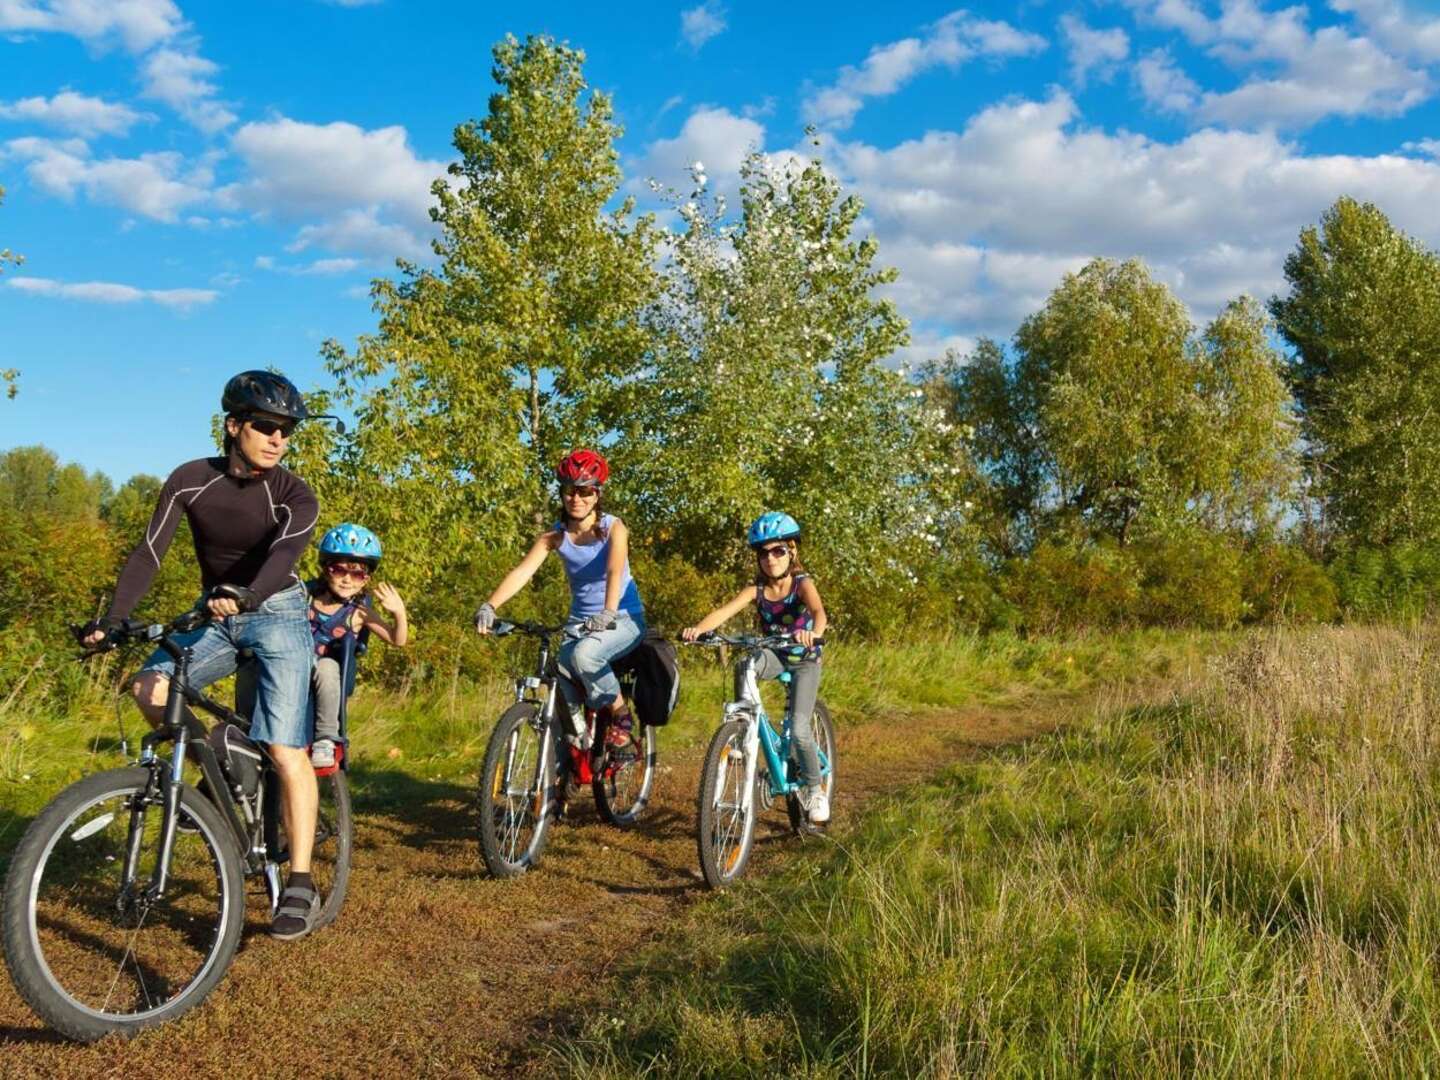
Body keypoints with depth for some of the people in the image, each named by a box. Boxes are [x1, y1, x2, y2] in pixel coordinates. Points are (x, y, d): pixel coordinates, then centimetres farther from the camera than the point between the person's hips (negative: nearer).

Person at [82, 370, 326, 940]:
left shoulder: (294, 496, -13)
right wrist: (111, 619, -23)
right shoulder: (191, 480, -6)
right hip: (219, 618, 4)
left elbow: (283, 554, -31)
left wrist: (247, 597, -51)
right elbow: (149, 552, -11)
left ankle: (300, 887, -12)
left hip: (277, 615, -3)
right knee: (150, 687, -22)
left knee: (286, 751, -15)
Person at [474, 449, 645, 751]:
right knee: (561, 692, -18)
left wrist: (608, 613, -51)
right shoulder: (555, 535, -5)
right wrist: (490, 606, -36)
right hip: (580, 621, 4)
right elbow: (522, 571, -18)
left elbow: (615, 571, -32)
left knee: (584, 654, -33)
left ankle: (620, 715, -10)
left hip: (623, 619, -4)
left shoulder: (613, 528, -13)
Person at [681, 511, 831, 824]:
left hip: (804, 660, -3)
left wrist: (814, 633, -63)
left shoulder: (802, 584, -18)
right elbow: (724, 612, -26)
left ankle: (815, 790, 8)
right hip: (775, 655, 3)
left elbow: (819, 612, -38)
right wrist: (698, 629, -47)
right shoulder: (756, 590, -10)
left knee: (799, 729, -15)